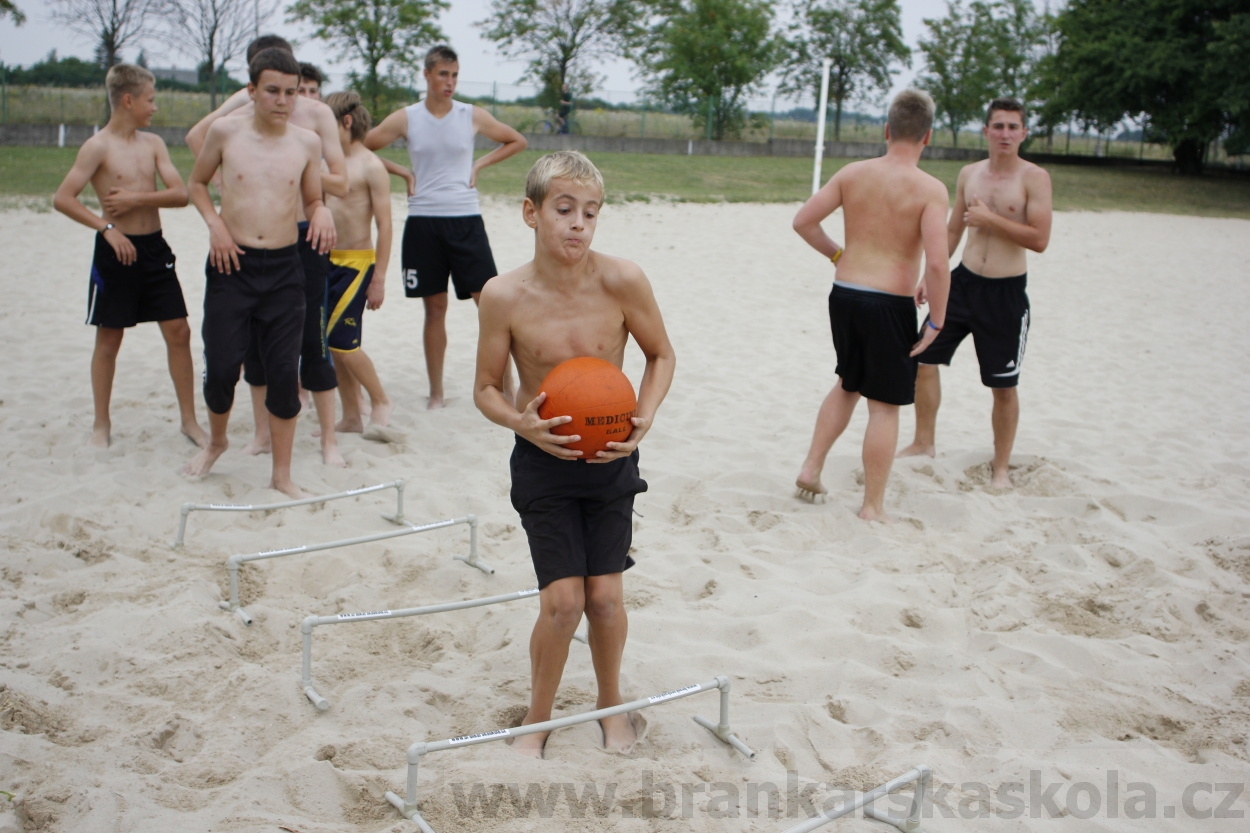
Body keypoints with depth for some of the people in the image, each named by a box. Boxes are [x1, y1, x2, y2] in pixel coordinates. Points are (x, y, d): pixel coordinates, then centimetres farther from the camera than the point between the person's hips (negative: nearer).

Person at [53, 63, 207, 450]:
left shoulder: (153, 143, 7)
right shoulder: (98, 147, -8)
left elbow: (181, 194, -2)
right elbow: (62, 198, -13)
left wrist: (136, 199, -14)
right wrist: (107, 227, -18)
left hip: (155, 248, 5)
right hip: (117, 251, -5)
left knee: (178, 332, 3)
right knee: (109, 339, 6)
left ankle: (189, 419, 12)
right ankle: (102, 424, 19)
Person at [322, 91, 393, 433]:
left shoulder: (370, 166, -10)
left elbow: (384, 225, -13)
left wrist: (379, 278, -15)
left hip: (356, 263, -7)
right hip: (327, 261, 7)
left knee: (341, 339, -9)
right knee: (337, 343, 9)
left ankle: (380, 401, 9)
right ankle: (351, 417, 18)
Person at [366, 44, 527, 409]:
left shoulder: (473, 116, 3)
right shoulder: (406, 119, 3)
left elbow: (517, 141, 15)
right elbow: (360, 147, 8)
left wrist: (480, 164, 4)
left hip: (465, 219, 0)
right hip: (423, 222, 0)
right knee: (435, 308, 7)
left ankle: (507, 384, 0)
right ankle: (436, 392, 17)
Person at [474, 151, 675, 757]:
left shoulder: (622, 282, -16)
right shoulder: (503, 296, -16)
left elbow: (661, 355, 0)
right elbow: (486, 388, -5)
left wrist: (645, 417, -16)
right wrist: (522, 423, -24)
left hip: (609, 458, 1)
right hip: (542, 460, -1)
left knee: (605, 596, 5)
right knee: (562, 600, -5)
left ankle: (610, 702, 35)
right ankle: (538, 718, 22)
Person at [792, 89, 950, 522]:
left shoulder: (853, 173, 1)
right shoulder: (930, 189, -12)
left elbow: (803, 220, 2)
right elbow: (937, 263, -20)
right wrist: (936, 321, -9)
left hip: (843, 295, 5)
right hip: (890, 304, -5)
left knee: (848, 385, 27)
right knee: (884, 405, 6)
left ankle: (811, 467, 25)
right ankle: (873, 506, 13)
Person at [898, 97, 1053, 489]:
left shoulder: (1034, 178, -9)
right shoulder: (969, 174, 6)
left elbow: (1039, 239, -18)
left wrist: (990, 219, -18)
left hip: (1006, 293, -5)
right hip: (963, 281, 5)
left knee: (1004, 386, 4)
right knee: (923, 358, 5)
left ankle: (1001, 466, 20)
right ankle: (924, 442, 24)